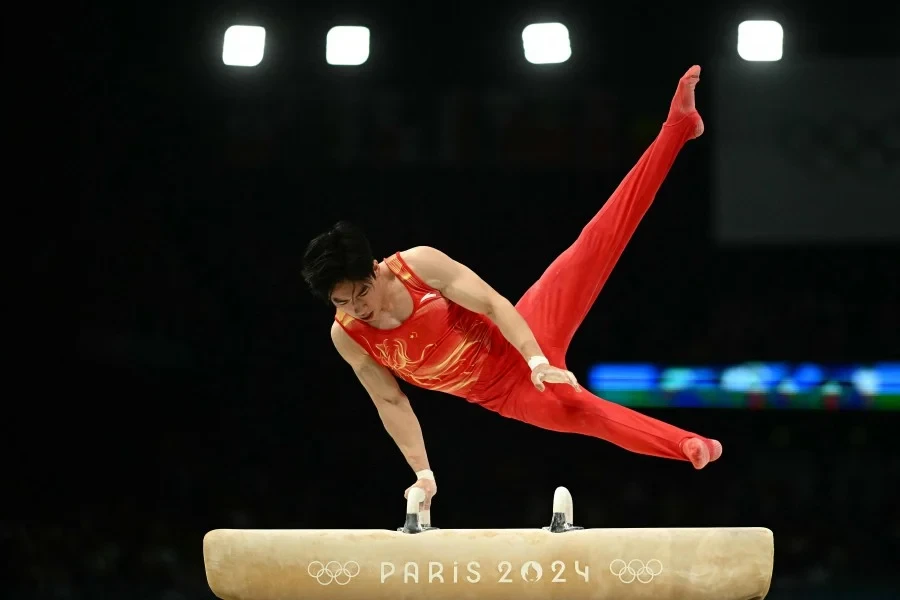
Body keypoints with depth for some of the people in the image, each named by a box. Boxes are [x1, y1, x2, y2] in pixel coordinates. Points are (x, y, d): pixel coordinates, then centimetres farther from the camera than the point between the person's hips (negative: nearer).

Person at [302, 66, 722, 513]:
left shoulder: (419, 265, -15)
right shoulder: (346, 336, -9)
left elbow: (493, 303, -16)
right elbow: (390, 402, -1)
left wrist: (539, 362, -26)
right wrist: (423, 474, -4)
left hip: (522, 338, -1)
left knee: (595, 244, -14)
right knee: (581, 412, -23)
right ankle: (690, 446, -19)